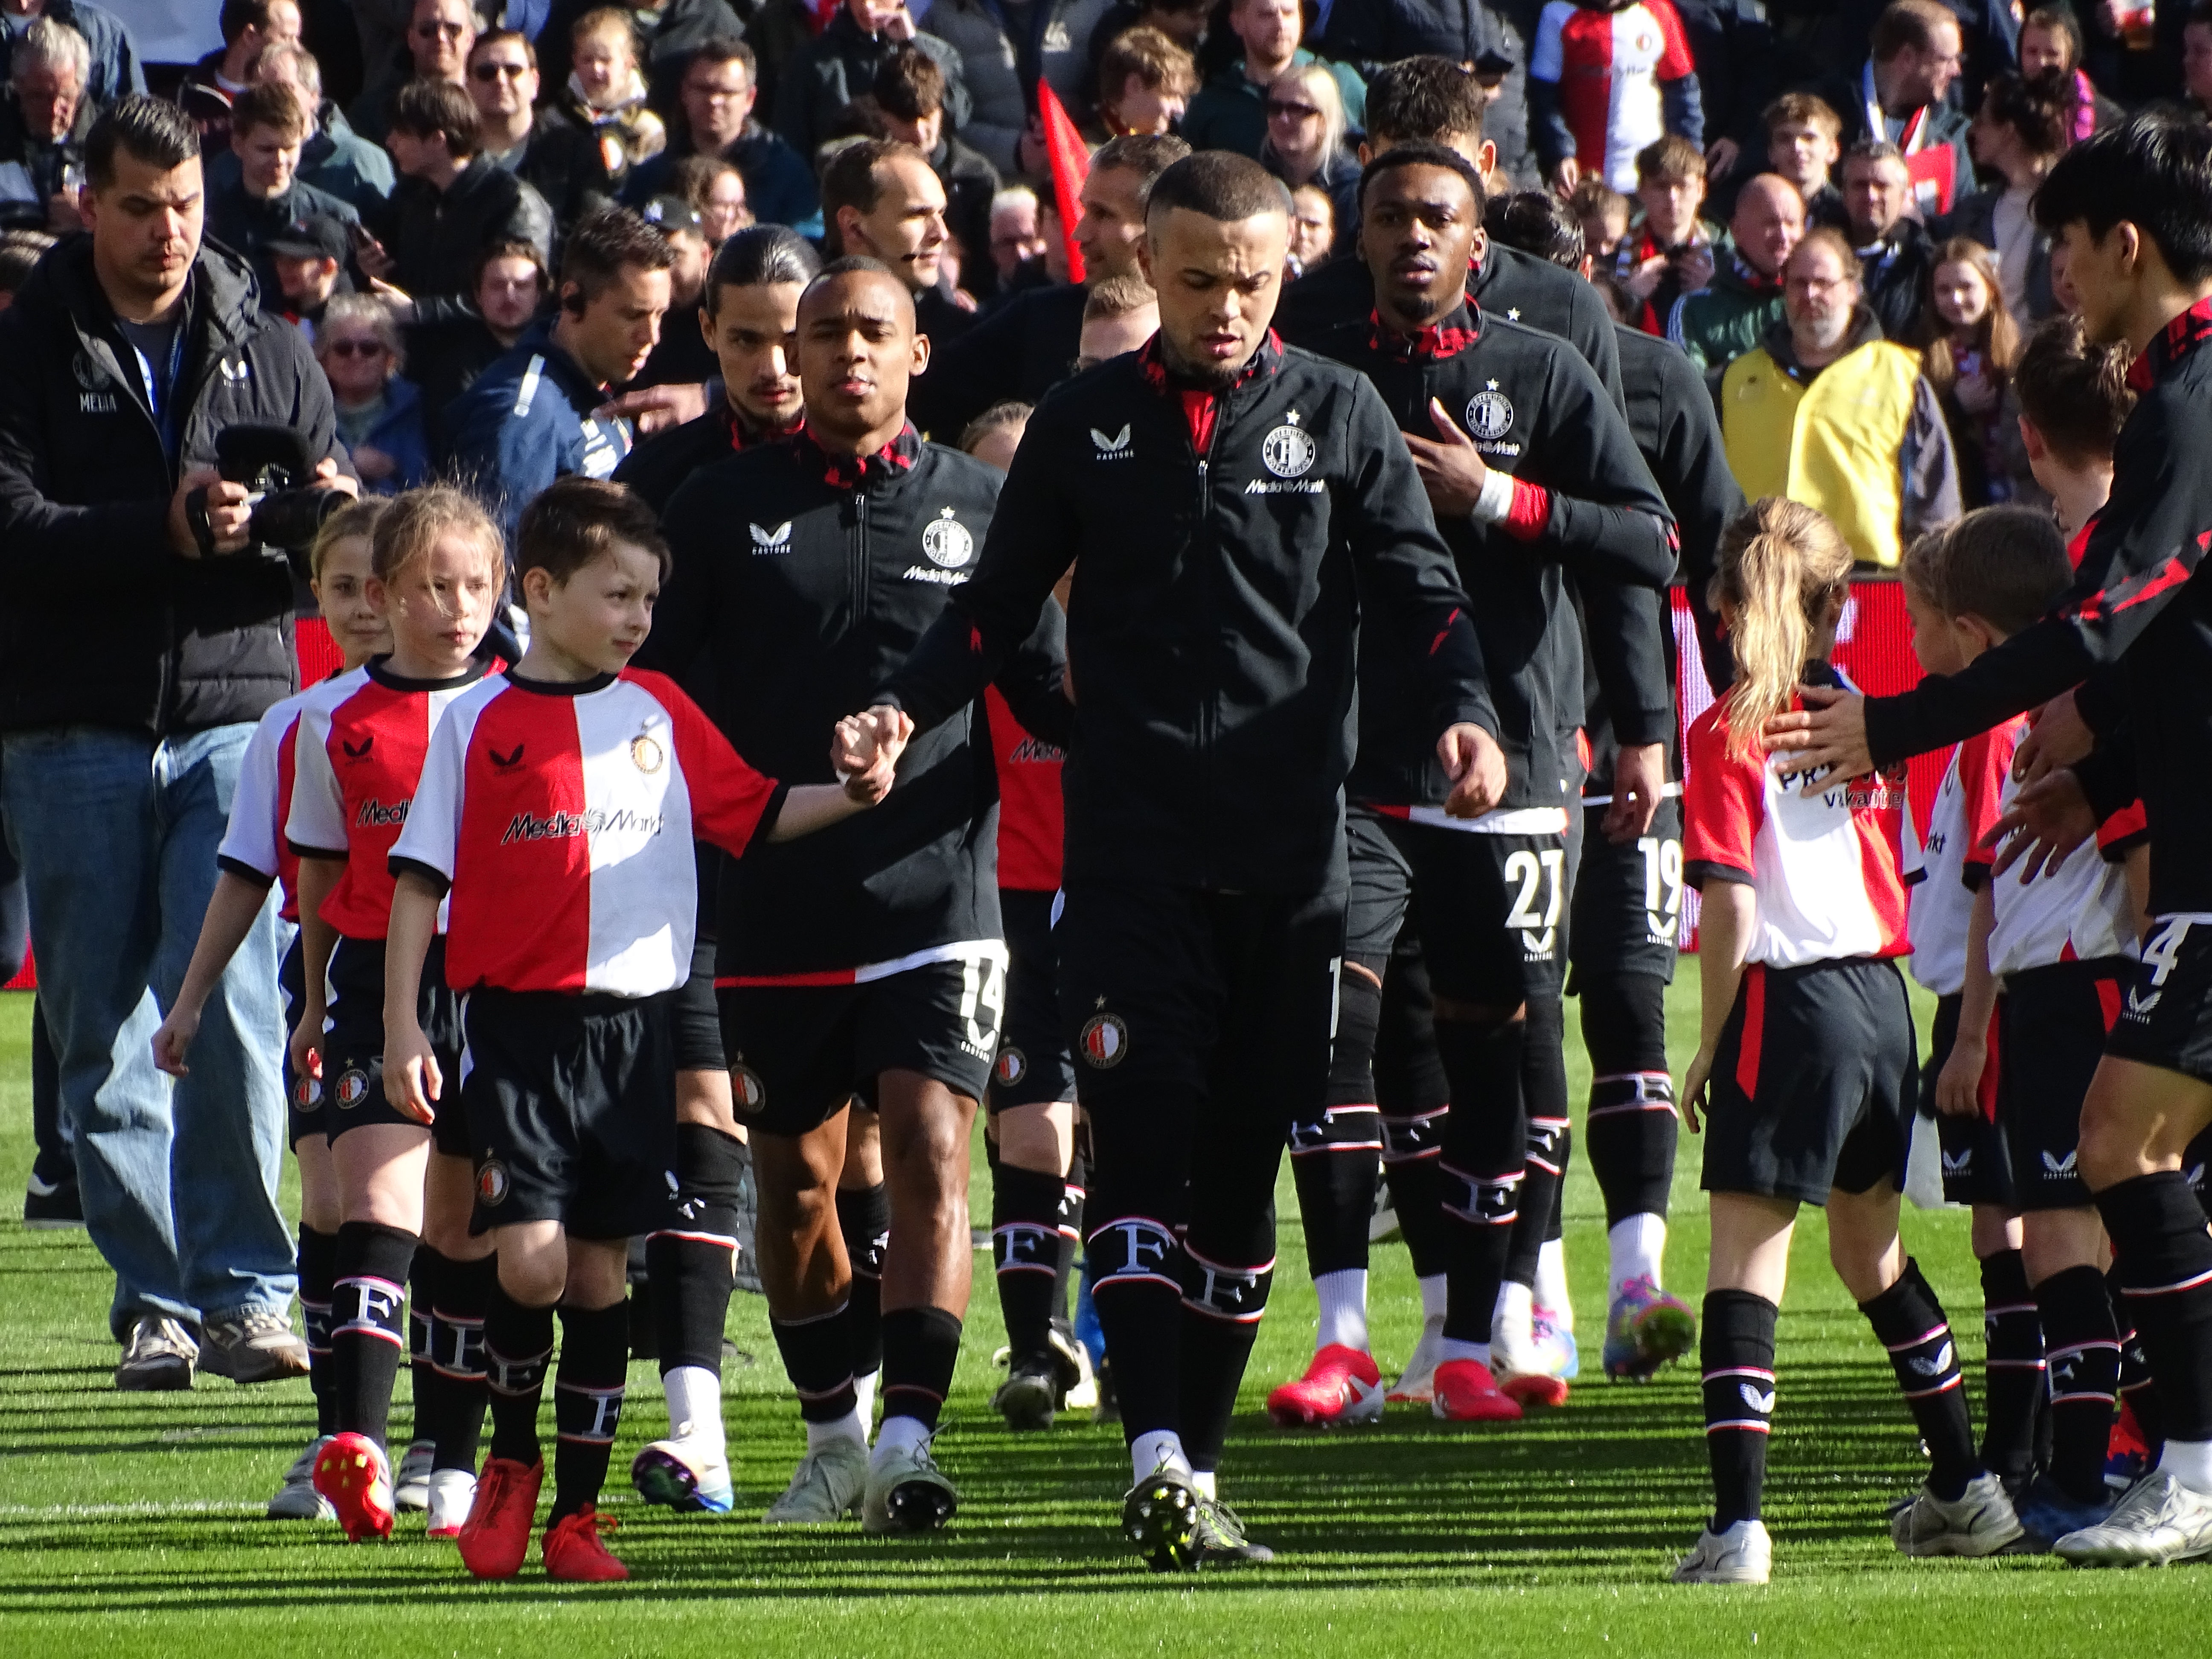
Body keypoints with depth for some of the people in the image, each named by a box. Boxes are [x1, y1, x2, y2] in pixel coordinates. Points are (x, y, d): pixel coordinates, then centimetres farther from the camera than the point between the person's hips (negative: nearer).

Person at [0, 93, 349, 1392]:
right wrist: (165, 531, -21)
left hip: (237, 714, 0)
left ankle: (245, 1295, -9)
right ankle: (156, 1305, 8)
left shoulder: (269, 354, 12)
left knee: (231, 1007, -13)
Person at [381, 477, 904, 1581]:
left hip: (632, 1022, 3)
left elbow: (754, 815, 14)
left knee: (600, 1271, 4)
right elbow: (421, 880, 2)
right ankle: (512, 1463, 12)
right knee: (531, 1262, -13)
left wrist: (853, 792, -4)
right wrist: (402, 1029, -2)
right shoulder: (479, 722, 1)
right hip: (513, 1023, -3)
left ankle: (576, 1512, 13)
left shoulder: (659, 715, 9)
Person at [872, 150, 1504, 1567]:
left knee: (1242, 1169, 4)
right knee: (1144, 1143, -14)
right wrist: (900, 714, -5)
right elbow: (997, 612, 13)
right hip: (1131, 849, -1)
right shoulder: (1085, 428, 10)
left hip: (1292, 857, 1)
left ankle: (1200, 1470, 13)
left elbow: (1419, 589, 7)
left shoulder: (1337, 414, 9)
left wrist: (1465, 711, -13)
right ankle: (1156, 1461, -21)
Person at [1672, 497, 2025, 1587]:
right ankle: (1965, 1487, 30)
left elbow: (1731, 907, -14)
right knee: (1871, 1245, 22)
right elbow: (1894, 873, 14)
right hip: (1881, 999, 6)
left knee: (1747, 1251, -8)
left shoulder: (1729, 734, -8)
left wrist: (1708, 1046, -6)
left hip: (1791, 1005, -6)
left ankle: (1738, 1524, -19)